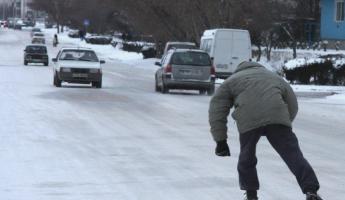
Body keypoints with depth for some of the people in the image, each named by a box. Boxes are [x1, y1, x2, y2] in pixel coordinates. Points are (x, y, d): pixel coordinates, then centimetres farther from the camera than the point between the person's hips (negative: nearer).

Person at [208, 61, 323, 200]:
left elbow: (217, 111, 19)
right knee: (293, 154, 0)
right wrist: (283, 124, 39)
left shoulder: (231, 81, 31)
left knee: (247, 158, 20)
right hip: (277, 117, 1)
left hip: (249, 121, -1)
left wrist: (220, 140, 18)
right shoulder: (275, 78, 38)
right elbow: (293, 106, 31)